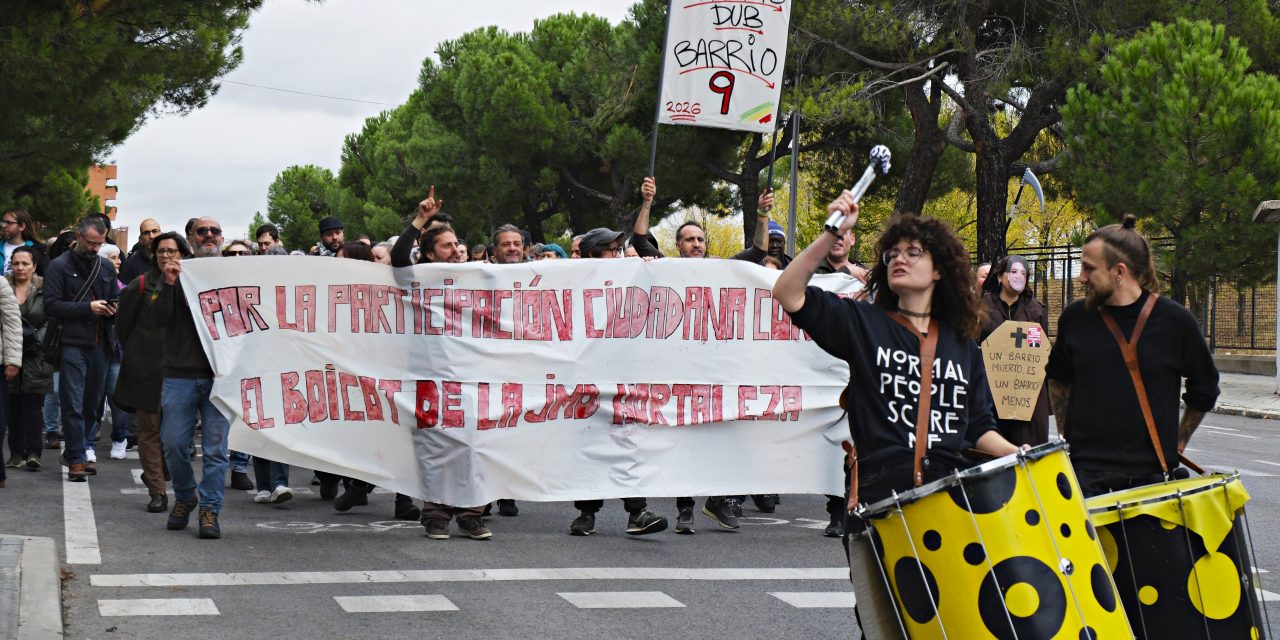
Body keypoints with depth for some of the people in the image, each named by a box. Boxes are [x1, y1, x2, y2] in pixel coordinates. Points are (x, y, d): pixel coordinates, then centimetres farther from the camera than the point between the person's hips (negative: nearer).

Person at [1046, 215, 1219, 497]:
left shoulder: (1174, 320, -4)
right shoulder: (1076, 317, 3)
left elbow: (1204, 389, 10)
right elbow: (1058, 378, 21)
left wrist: (1178, 442, 10)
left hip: (1150, 473, -1)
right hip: (1085, 472, 2)